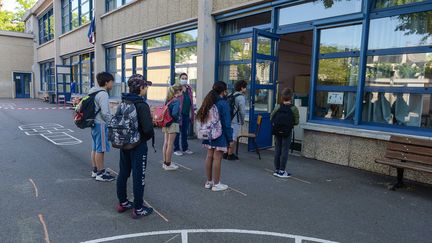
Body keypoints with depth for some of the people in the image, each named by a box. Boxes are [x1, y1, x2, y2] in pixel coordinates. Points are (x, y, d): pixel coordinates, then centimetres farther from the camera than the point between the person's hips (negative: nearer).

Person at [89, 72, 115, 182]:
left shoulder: (94, 92, 13)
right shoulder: (103, 94, -17)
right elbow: (105, 113, -23)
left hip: (95, 123, 10)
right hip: (101, 124, -10)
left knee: (95, 148, 17)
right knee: (101, 149, -2)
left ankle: (95, 170, 28)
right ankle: (101, 174, 7)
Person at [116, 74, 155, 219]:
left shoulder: (123, 102, 4)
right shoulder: (142, 105, -20)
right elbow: (148, 128, -26)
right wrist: (149, 136, -6)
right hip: (138, 146, -8)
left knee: (123, 173, 17)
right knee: (138, 177, 2)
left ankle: (122, 203, 32)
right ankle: (138, 209, 12)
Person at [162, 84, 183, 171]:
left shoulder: (168, 100, 8)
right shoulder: (176, 101, -14)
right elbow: (174, 113, -23)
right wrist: (178, 118, -6)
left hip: (166, 123, 8)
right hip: (173, 124, -8)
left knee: (166, 143, 13)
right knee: (170, 144, 0)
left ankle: (165, 162, 24)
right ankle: (168, 164, 7)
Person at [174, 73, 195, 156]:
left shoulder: (189, 88, 11)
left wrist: (192, 113, 11)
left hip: (187, 114, 6)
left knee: (185, 132, 15)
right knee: (177, 132, 5)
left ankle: (185, 148, 26)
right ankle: (176, 149, 15)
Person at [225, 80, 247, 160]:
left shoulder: (231, 96, 12)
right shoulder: (241, 97, -12)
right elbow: (242, 111, -15)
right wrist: (242, 121, 0)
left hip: (229, 120, 8)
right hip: (236, 121, -8)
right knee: (233, 138, 0)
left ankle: (226, 153, 25)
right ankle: (230, 155, 6)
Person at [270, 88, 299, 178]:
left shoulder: (278, 107, -3)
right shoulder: (294, 109, -10)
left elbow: (271, 118, -1)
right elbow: (296, 122, -9)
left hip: (277, 131, 3)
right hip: (287, 132, -3)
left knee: (277, 150, 12)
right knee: (285, 151, 4)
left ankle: (276, 170, 20)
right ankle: (282, 171, 7)